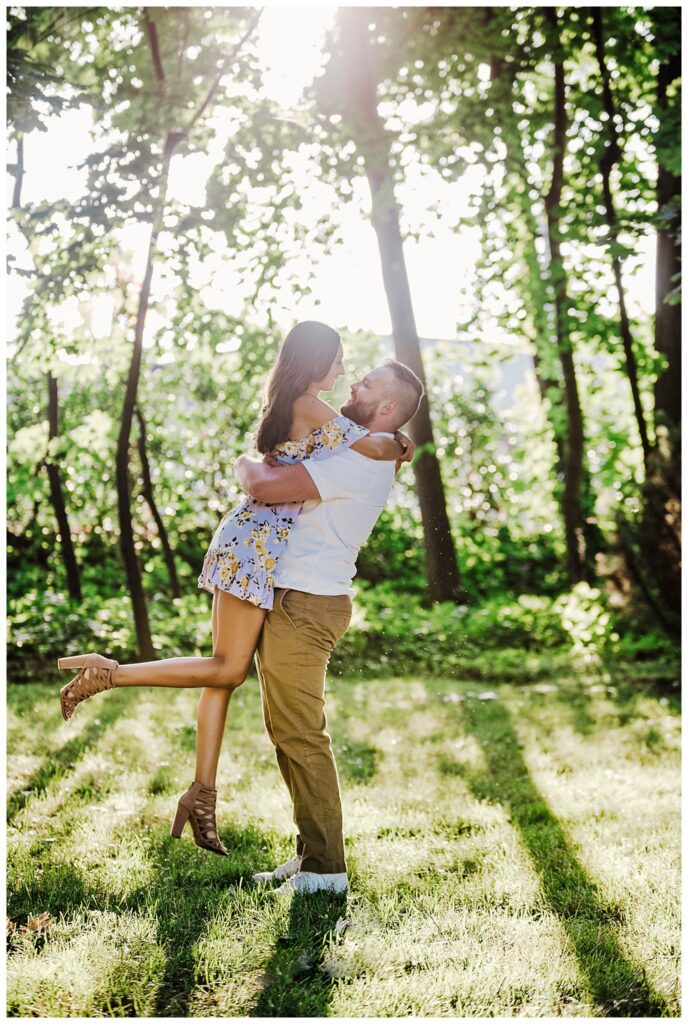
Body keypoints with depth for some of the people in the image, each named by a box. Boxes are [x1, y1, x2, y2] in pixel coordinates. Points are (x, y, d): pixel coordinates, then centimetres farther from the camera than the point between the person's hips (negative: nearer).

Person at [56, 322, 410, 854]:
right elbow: (372, 447, -17)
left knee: (227, 670, 8)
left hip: (250, 537, 10)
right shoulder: (312, 407, -10)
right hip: (259, 542, -10)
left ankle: (202, 794, 11)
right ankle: (107, 674, -7)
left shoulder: (283, 404, 17)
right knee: (227, 669, -6)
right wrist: (401, 445, 4)